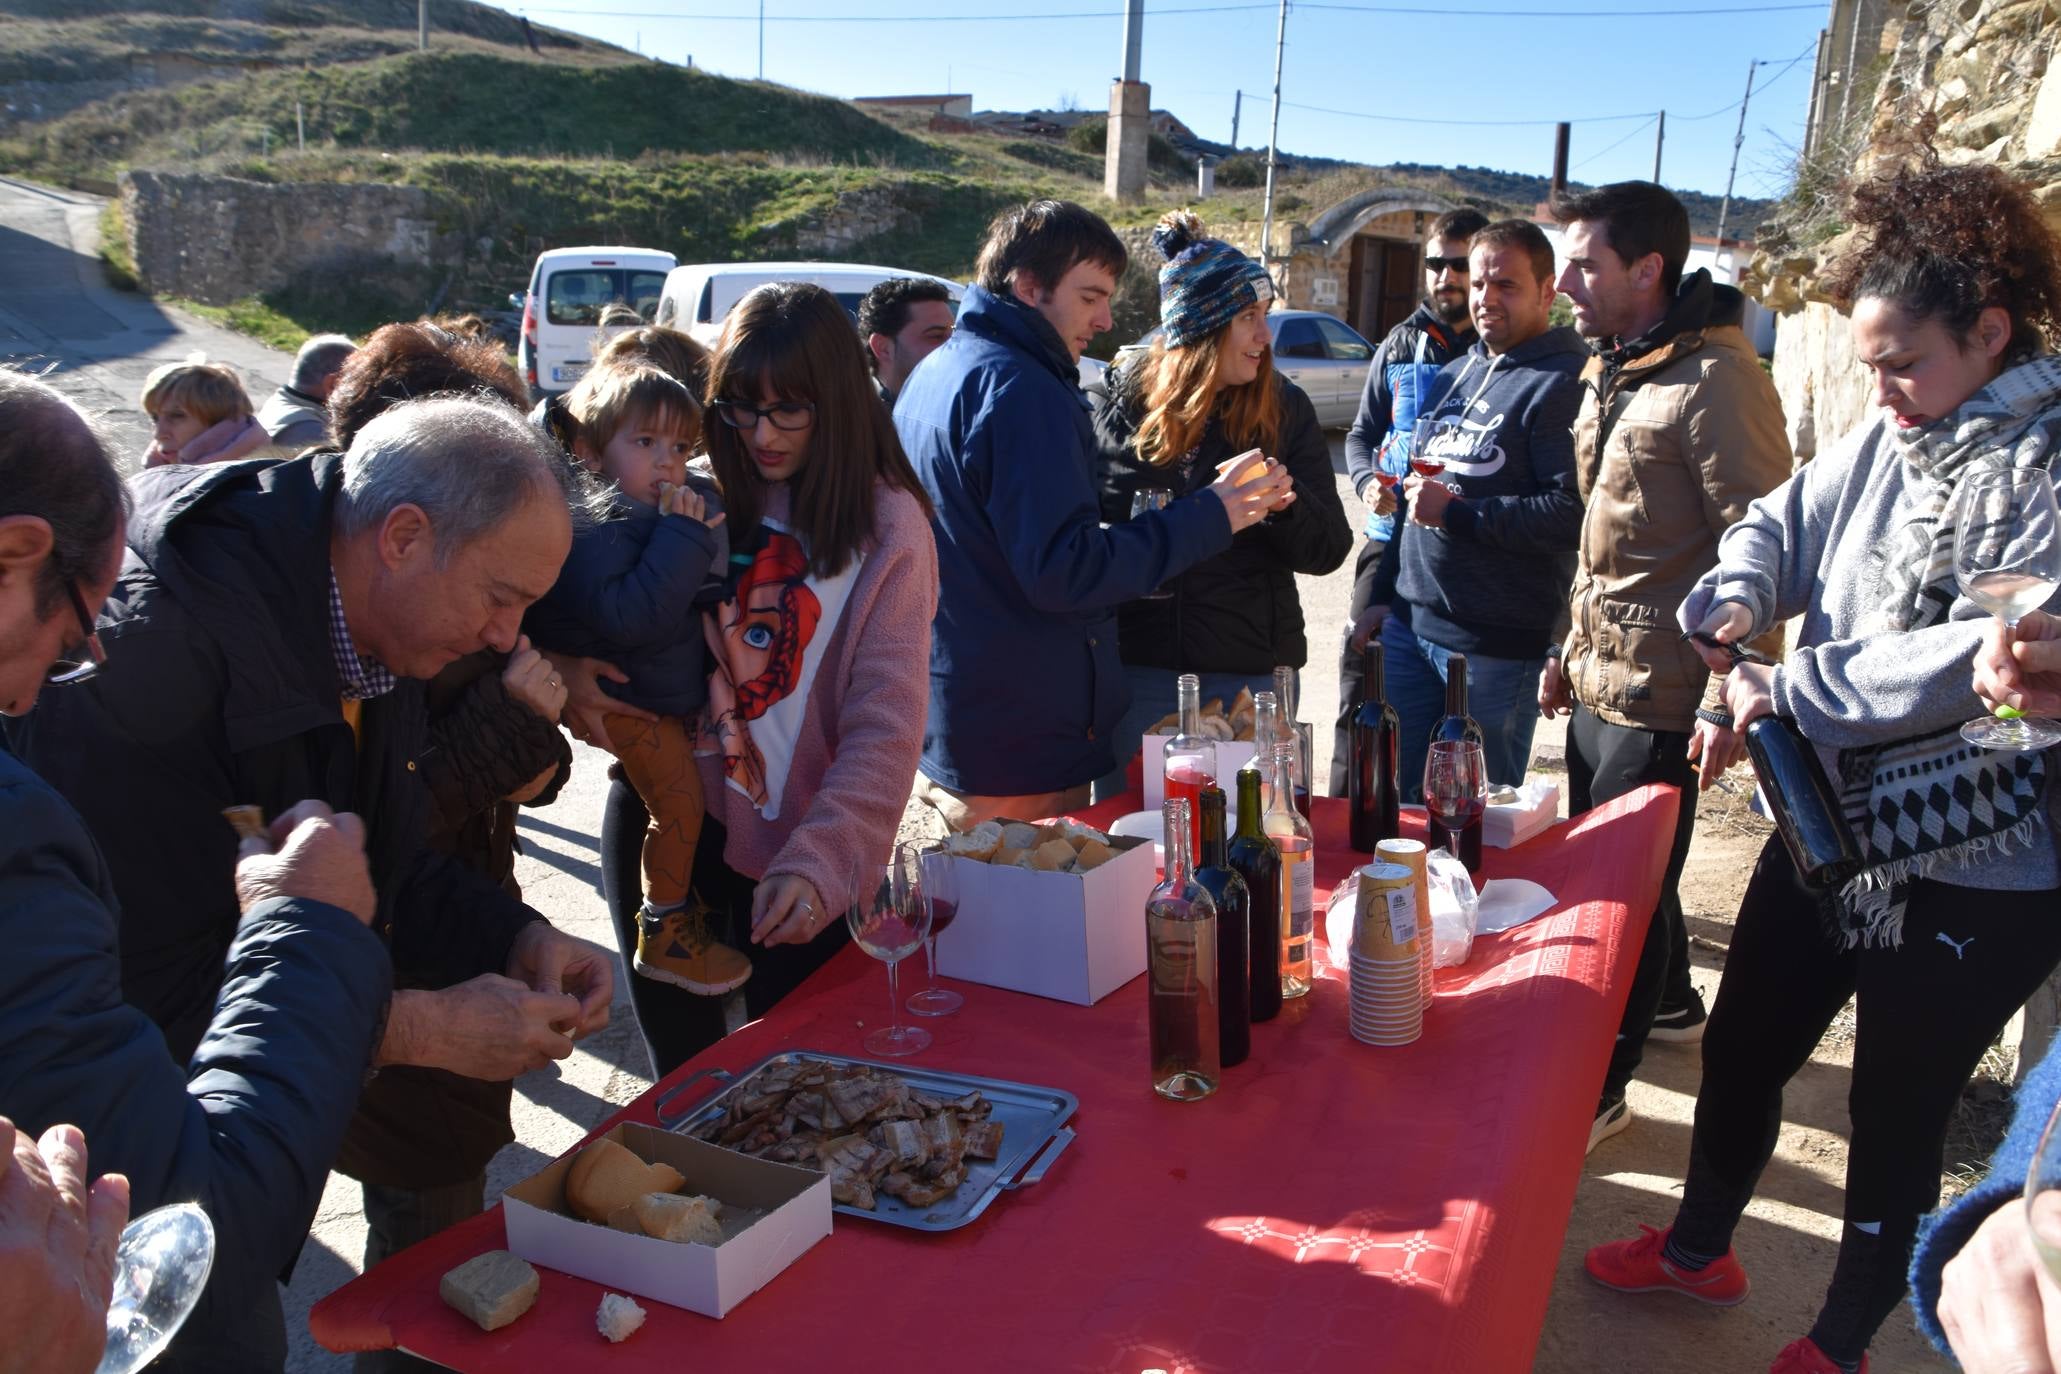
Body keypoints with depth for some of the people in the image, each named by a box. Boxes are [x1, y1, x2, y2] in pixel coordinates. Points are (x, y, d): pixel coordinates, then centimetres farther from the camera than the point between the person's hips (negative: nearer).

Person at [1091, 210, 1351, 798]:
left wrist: (1286, 506, -20)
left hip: (1249, 670, 1)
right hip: (1136, 663, 0)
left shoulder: (1284, 409, 3)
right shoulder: (1120, 402, 0)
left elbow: (1330, 549, 1)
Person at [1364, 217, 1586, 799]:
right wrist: (1384, 593, 20)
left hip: (1498, 643, -8)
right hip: (1410, 623, 8)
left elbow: (1571, 513, -23)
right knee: (1396, 798, 14)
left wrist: (1456, 511, -20)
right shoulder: (1454, 374, 16)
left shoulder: (1563, 384, -11)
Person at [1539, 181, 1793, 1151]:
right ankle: (1669, 1004, 43)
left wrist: (1732, 692, -21)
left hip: (1660, 697, -9)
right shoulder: (1609, 373, 12)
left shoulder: (1715, 380, -16)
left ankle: (1595, 1089, 15)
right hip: (1600, 678, 9)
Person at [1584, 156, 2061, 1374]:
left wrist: (1786, 694, -21)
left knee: (1898, 1115, 11)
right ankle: (1701, 1247, 44)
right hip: (1830, 823, 7)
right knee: (1742, 1045, 19)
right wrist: (1737, 602, -10)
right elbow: (1785, 523, 13)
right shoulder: (1894, 437, 4)